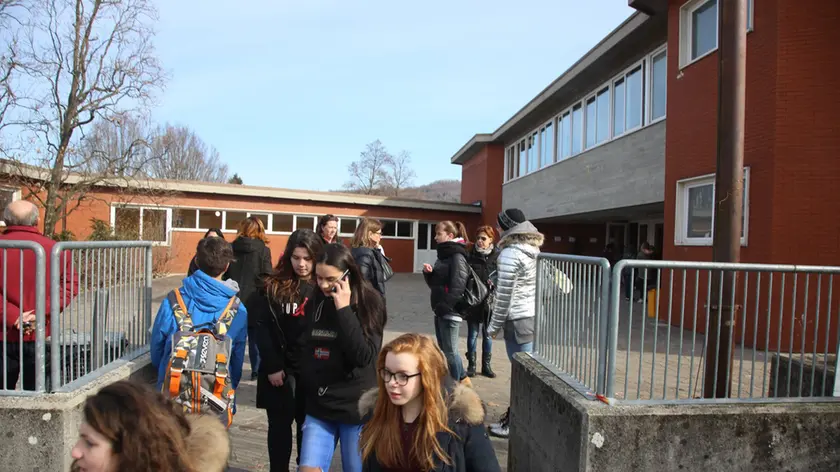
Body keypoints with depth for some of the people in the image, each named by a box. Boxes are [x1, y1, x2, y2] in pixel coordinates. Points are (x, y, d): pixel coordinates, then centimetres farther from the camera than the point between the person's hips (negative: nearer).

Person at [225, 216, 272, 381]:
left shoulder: (231, 248, 1)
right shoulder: (263, 250, -8)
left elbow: (224, 274, 4)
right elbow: (265, 278, -11)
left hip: (233, 299, 2)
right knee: (255, 336, 10)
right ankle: (257, 370, 17)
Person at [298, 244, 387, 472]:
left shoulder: (369, 303, -11)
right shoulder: (315, 301, 2)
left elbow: (364, 356, -21)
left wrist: (344, 309, -24)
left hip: (356, 407, -4)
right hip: (318, 406, 4)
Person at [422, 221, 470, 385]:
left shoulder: (457, 257, -14)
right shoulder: (443, 255, 14)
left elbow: (457, 287, -21)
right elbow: (435, 284, 18)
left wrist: (444, 306, -21)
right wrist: (428, 273, -1)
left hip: (450, 311, -9)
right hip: (441, 311, 9)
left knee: (450, 351, 0)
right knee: (443, 349, 17)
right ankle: (462, 378, 31)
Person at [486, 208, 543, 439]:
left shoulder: (510, 253, -13)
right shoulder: (534, 250, 12)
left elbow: (504, 294, -13)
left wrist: (495, 324, -4)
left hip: (519, 320, -9)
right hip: (535, 317, 9)